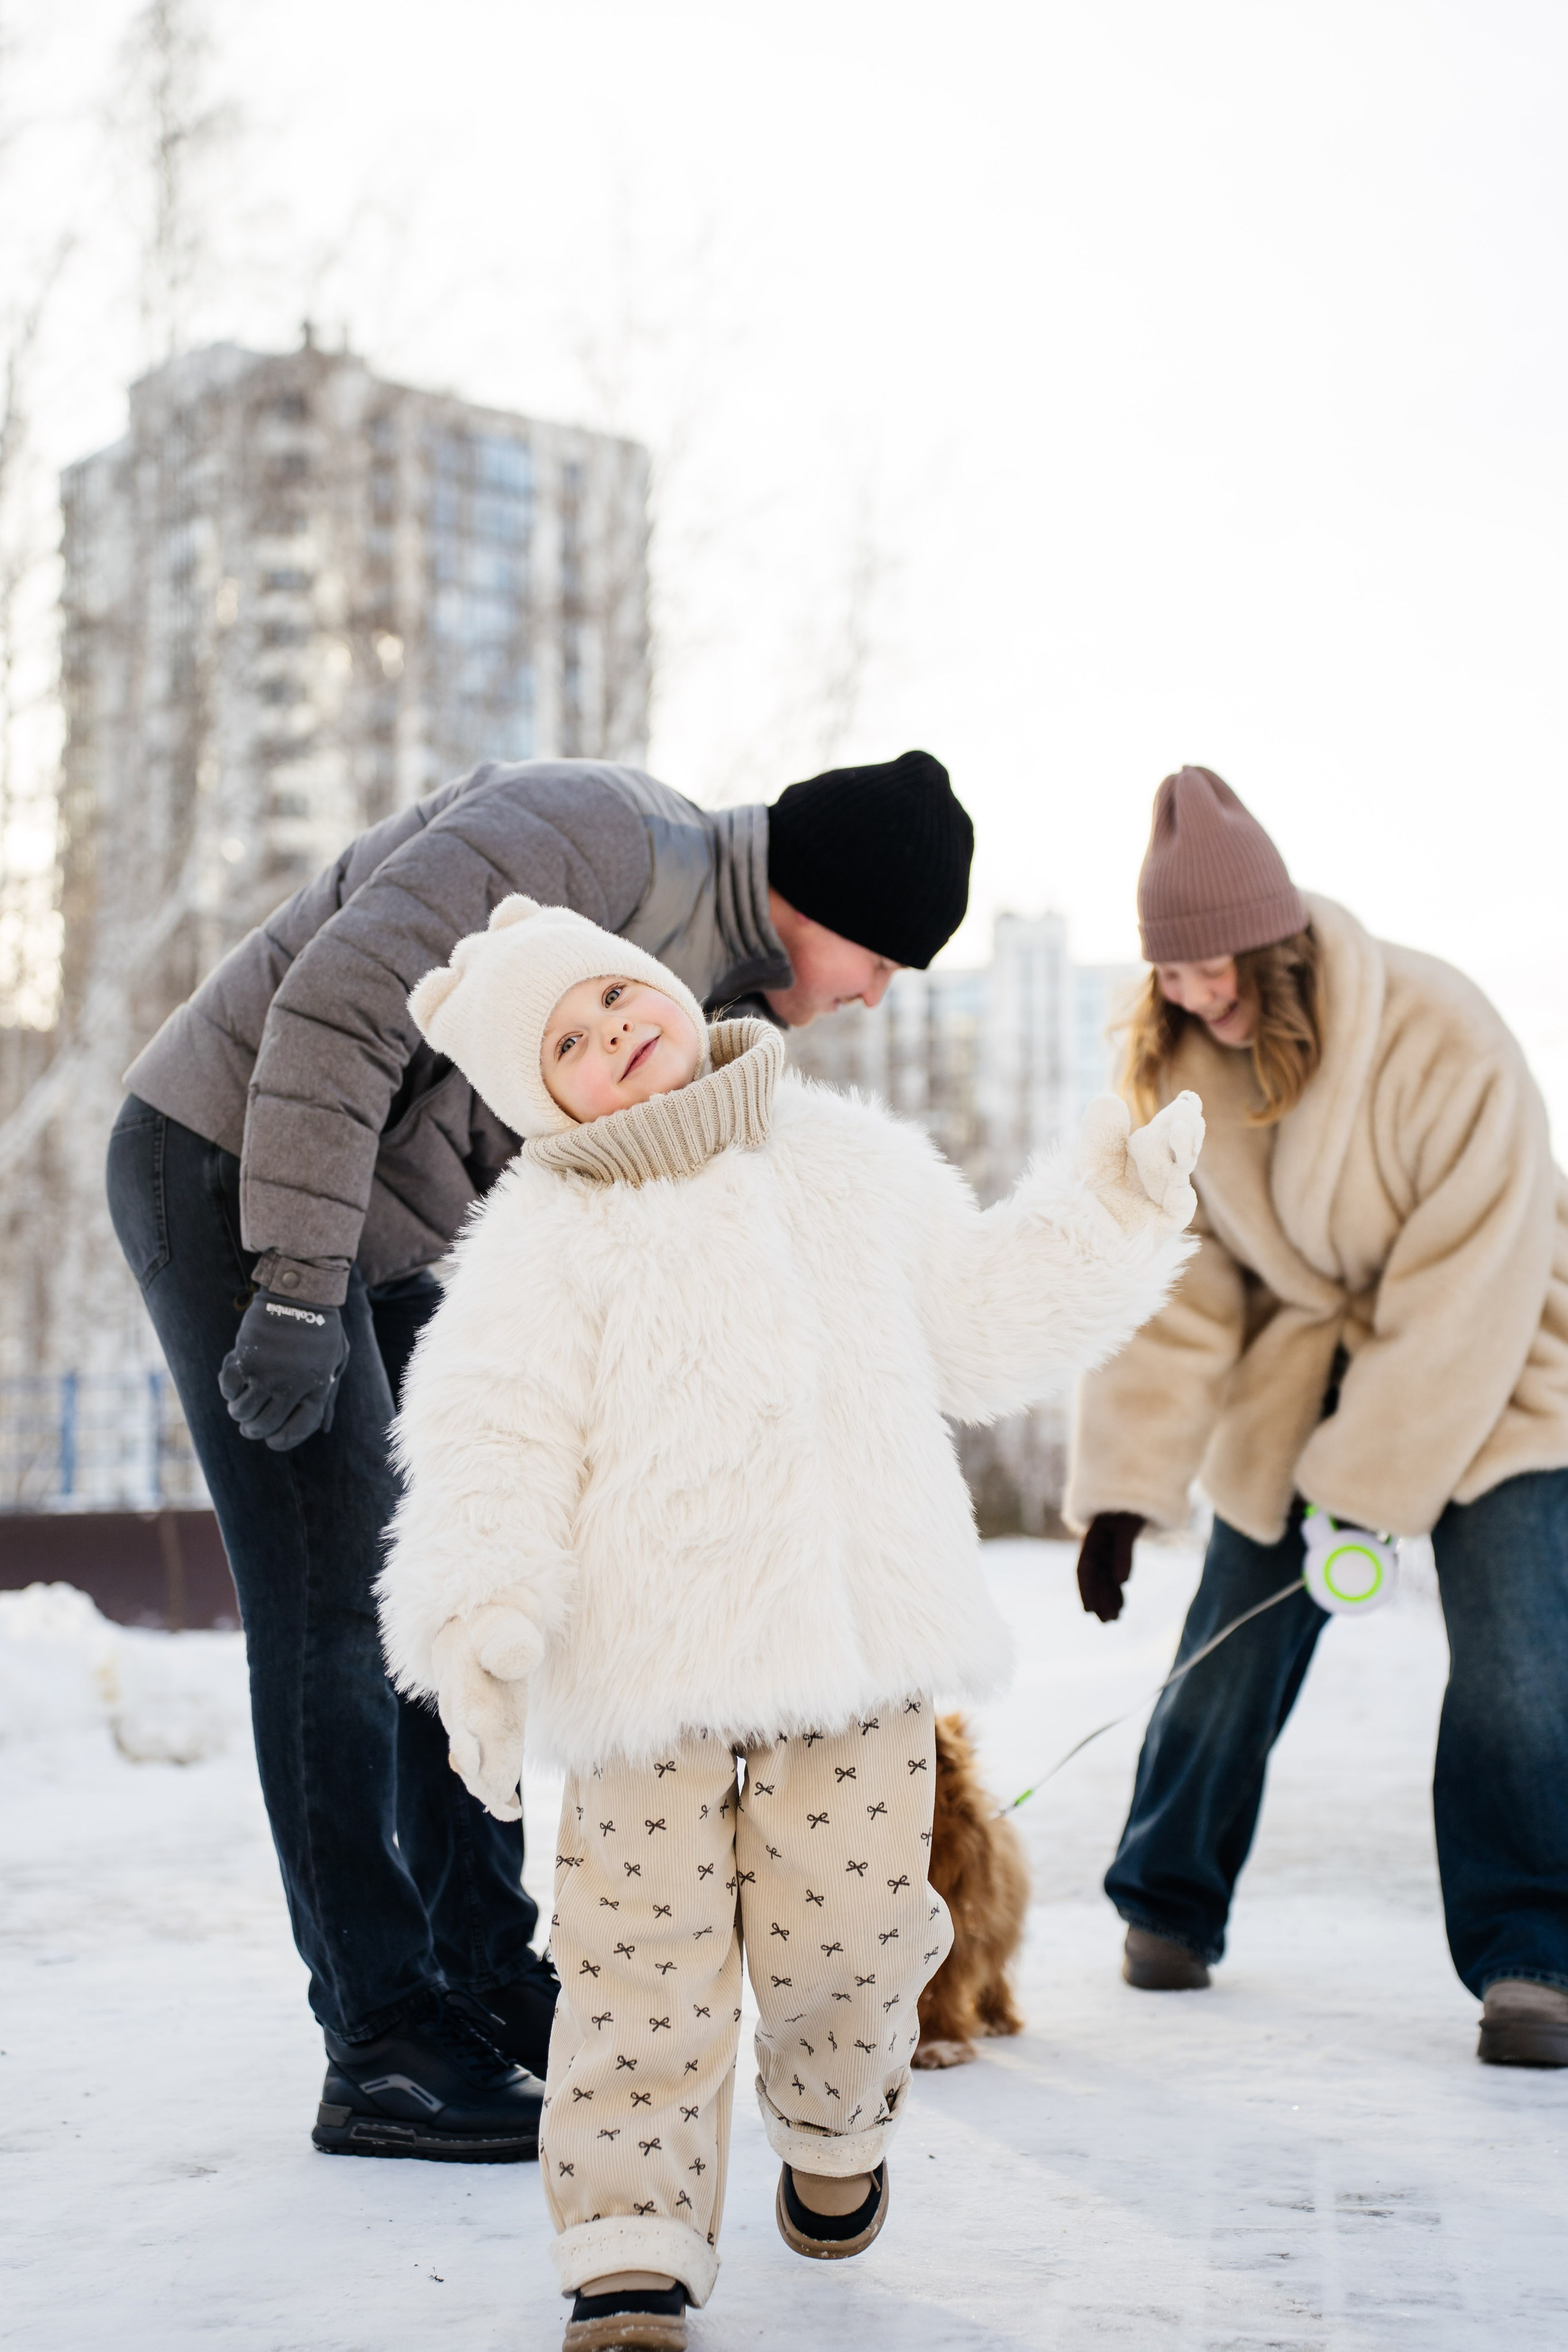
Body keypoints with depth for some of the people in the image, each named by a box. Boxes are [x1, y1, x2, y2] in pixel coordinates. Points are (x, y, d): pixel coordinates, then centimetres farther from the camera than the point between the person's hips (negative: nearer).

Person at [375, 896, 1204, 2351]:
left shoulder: (859, 1165, 10)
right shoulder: (547, 1237, -4)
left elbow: (985, 1331, 20)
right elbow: (493, 1448, -11)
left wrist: (1110, 1216, 13)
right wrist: (479, 1631, -24)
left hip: (854, 1634, 3)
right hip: (648, 1658, -2)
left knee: (845, 1928, 6)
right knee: (646, 1957, -3)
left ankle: (835, 2129, 38)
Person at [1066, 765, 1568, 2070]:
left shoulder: (1443, 1040, -26)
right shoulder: (1173, 1065, -10)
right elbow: (1168, 1279, -9)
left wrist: (1371, 1480, -23)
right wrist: (1125, 1486, -17)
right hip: (1300, 1363, 4)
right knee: (1237, 1638, 1)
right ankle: (1167, 1903, 22)